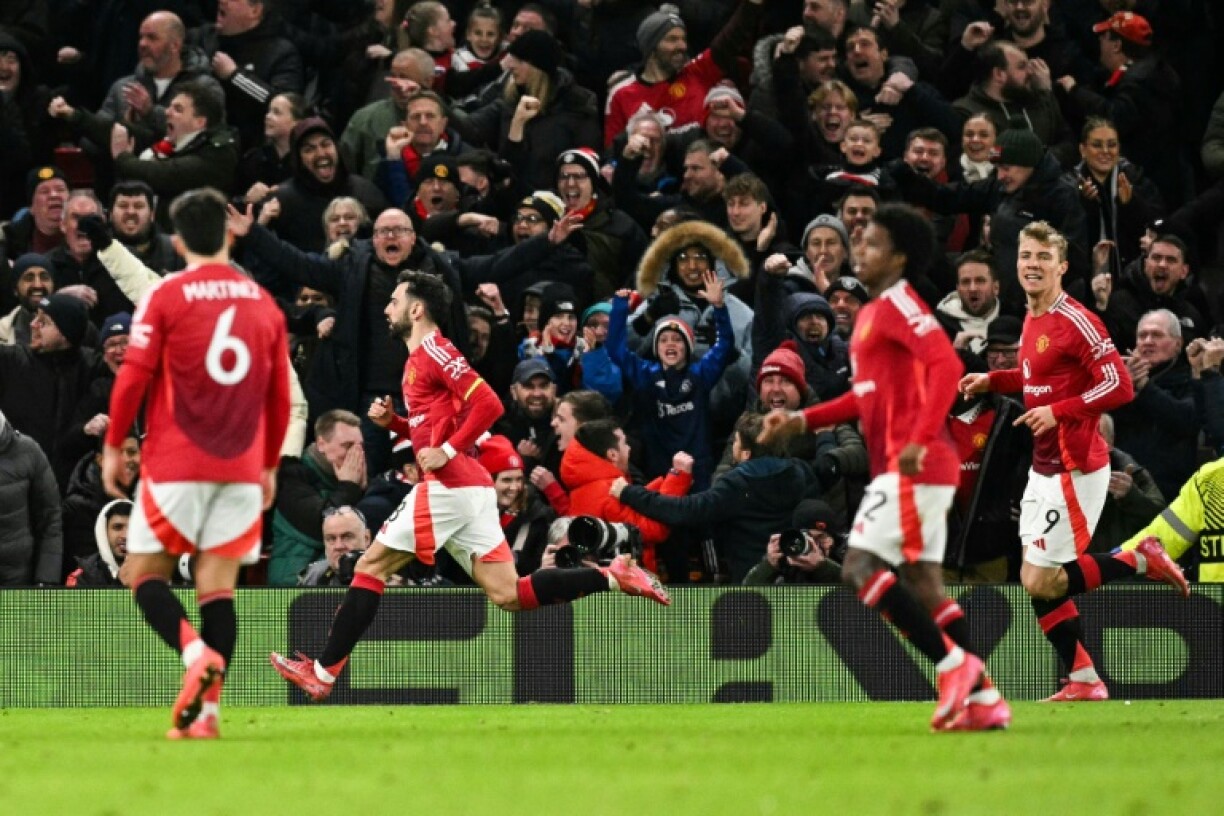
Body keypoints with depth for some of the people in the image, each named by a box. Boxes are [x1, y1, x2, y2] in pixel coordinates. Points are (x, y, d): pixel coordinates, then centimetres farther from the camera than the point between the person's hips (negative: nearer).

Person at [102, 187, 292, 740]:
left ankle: (195, 652, -22)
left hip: (175, 466, -3)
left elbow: (132, 378, -8)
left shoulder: (166, 297, -4)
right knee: (218, 587, 3)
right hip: (242, 468, 3)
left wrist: (113, 446, 3)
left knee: (146, 573, 5)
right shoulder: (263, 303, 8)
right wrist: (269, 465, 22)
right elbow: (280, 397, 12)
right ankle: (208, 709, -6)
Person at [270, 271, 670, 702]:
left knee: (371, 566, -3)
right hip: (471, 488, 10)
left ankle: (324, 670, -2)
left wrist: (447, 450, -19)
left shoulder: (434, 351, -7)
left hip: (448, 485, -10)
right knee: (509, 594, 2)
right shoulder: (420, 358, 22)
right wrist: (393, 421, 14)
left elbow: (488, 404, -17)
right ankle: (613, 576, -5)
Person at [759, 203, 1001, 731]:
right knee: (921, 584, 8)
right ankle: (982, 698, 8)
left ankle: (953, 665, -13)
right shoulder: (874, 312, 20)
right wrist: (801, 421, 21)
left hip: (913, 466, -10)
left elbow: (946, 366, -24)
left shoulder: (898, 304, -10)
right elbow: (868, 397, 29)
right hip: (906, 467, 10)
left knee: (860, 567, -14)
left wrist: (920, 440, -30)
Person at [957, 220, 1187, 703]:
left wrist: (1058, 411, -23)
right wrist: (992, 381, 15)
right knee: (1034, 581, 6)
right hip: (1043, 467, 9)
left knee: (1043, 584, -9)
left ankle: (1142, 559, 7)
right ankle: (1084, 682, 14)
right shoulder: (1032, 320, 10)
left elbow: (1120, 386, -21)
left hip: (1074, 468, -9)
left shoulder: (1075, 321, -17)